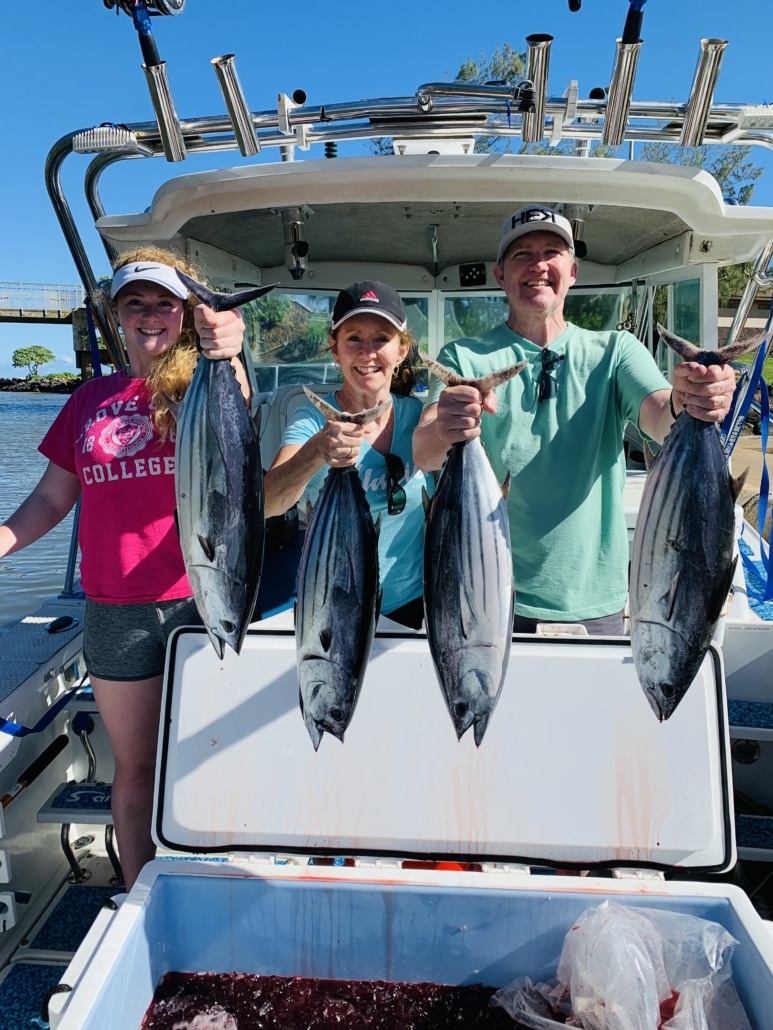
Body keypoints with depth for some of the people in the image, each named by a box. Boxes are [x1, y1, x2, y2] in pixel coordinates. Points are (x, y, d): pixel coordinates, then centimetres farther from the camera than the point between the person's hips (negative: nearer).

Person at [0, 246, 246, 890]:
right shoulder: (92, 398, 12)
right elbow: (53, 497, 15)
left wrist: (228, 358, -41)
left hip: (203, 601, -3)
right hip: (117, 610, 3)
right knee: (135, 768, 15)